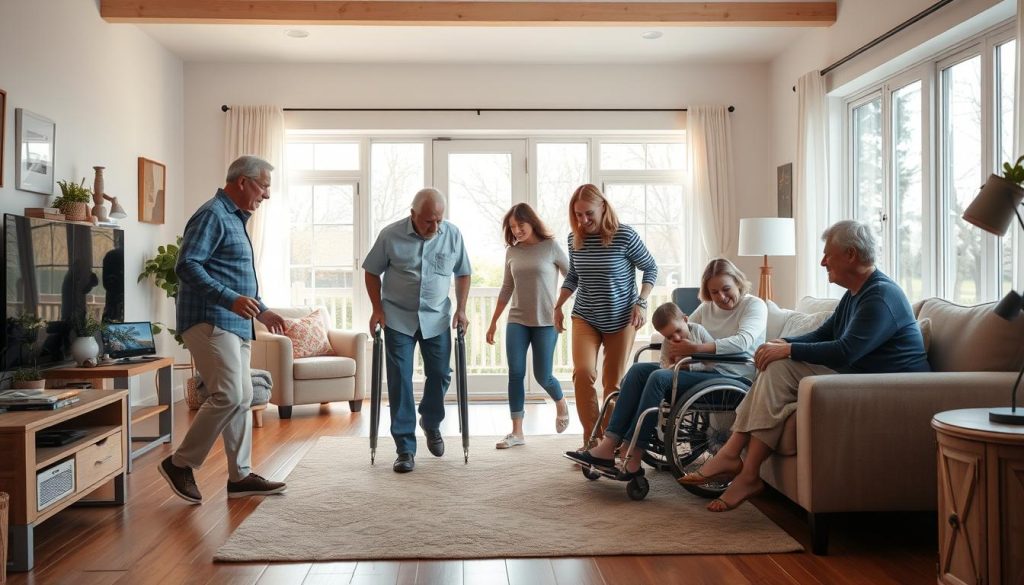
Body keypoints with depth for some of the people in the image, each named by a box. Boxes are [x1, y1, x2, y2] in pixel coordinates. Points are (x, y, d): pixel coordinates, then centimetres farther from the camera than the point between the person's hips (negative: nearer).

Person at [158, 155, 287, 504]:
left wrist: (261, 311, 25)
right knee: (228, 397, -14)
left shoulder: (235, 219, 20)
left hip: (236, 325, 10)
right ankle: (180, 464, 2)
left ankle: (240, 475, 14)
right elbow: (186, 266, -21)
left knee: (242, 399, 9)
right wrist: (229, 300, -30)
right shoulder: (212, 215, -10)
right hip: (211, 322, -10)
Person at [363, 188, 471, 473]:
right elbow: (372, 272, 0)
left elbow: (462, 273, 7)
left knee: (440, 374, 8)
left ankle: (431, 423, 38)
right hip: (398, 318, -2)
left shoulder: (453, 235, -6)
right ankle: (405, 448, 4)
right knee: (400, 382, -3)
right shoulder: (390, 235, -12)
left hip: (437, 318, 2)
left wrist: (461, 309, 0)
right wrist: (378, 308, -7)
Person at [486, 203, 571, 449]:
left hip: (546, 321, -3)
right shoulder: (511, 252, 7)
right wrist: (493, 322, 16)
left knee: (542, 376, 0)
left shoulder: (551, 247, -4)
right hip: (516, 321, 4)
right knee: (515, 374, -4)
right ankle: (516, 432, 3)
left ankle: (561, 405, 33)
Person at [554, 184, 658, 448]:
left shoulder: (625, 236, -12)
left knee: (613, 383, 3)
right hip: (585, 318, 2)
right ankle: (591, 439, -9)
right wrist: (558, 306, 8)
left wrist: (641, 302, -11)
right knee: (582, 372, -18)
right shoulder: (575, 239, 0)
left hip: (620, 320, -2)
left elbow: (650, 268, 0)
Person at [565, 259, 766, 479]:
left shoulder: (754, 305, -2)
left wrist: (695, 348, -31)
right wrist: (671, 342, -11)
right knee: (639, 370, -9)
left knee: (660, 378, -26)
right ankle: (608, 446, -17)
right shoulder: (707, 308, 20)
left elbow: (742, 341, -21)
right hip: (702, 370, 8)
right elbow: (678, 332, 16)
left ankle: (632, 458, -25)